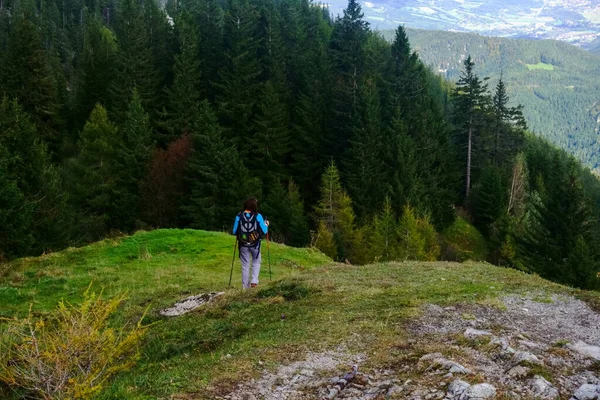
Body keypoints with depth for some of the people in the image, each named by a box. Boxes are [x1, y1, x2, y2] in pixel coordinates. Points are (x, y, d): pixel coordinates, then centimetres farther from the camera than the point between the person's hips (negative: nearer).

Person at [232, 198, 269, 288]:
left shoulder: (239, 216, -7)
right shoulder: (258, 216, -10)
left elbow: (235, 232, -2)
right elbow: (264, 231, -4)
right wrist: (266, 225, 16)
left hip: (243, 244, 1)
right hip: (255, 244, -1)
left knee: (245, 265, 12)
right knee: (256, 262, 19)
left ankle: (246, 285, 15)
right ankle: (254, 280, 2)